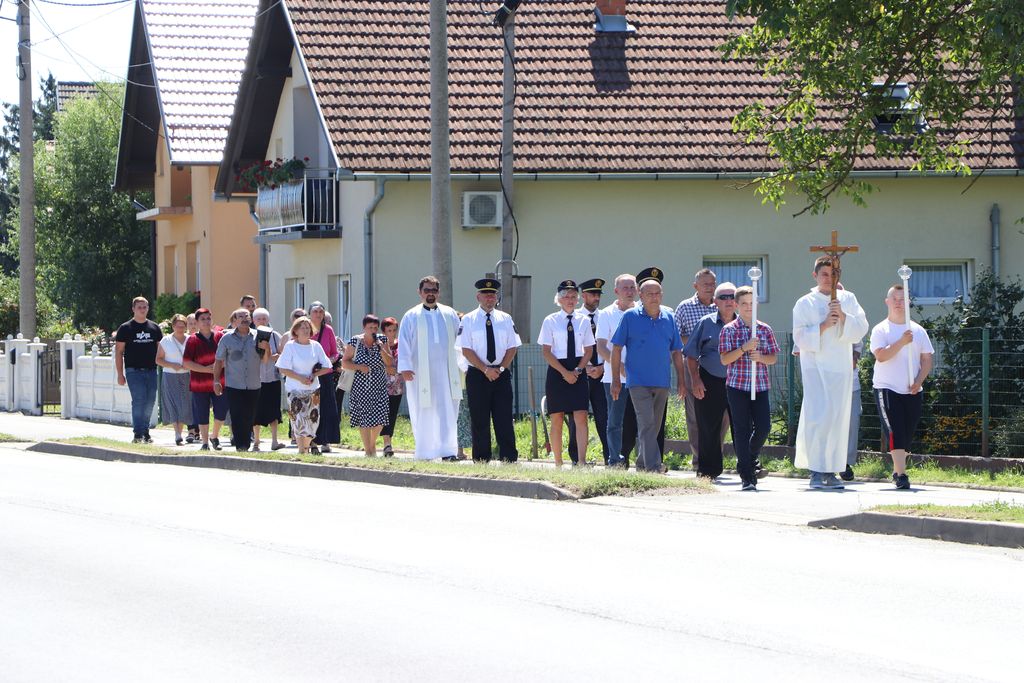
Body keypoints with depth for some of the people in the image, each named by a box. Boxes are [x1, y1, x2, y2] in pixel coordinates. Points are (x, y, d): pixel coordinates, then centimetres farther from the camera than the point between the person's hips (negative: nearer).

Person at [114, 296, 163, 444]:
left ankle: (145, 432, 17)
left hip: (151, 371, 4)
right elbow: (118, 351, 2)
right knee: (139, 400, -13)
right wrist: (120, 374, -5)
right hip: (134, 371, -4)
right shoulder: (125, 328, 2)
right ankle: (138, 433, -13)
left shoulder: (154, 328, 12)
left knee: (150, 402, 6)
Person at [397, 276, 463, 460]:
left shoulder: (450, 315, 11)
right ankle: (424, 454, 10)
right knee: (423, 415, 2)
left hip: (446, 373, 2)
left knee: (448, 413, -7)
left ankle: (448, 451, -10)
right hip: (421, 374, -1)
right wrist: (404, 367, -13)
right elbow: (404, 343, -2)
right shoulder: (411, 317, 5)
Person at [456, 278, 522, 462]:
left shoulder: (505, 319, 9)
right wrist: (485, 369, -13)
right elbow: (466, 350, -5)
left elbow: (512, 347, 7)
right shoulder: (468, 320, 1)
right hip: (477, 375, -2)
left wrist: (501, 368, -7)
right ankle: (481, 460, 5)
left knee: (504, 420, -2)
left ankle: (509, 459, -1)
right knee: (479, 421, 0)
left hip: (502, 374, 2)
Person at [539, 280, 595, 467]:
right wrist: (565, 372, -12)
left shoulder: (583, 320, 6)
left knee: (581, 418, -10)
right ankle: (558, 464, 8)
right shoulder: (551, 321, 0)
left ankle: (582, 462, -16)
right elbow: (547, 352, -3)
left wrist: (577, 371, -7)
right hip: (556, 372, -1)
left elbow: (589, 350, 8)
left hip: (578, 372, 1)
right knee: (557, 420, 2)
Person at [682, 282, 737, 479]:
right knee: (708, 428, 2)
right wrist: (695, 380, -5)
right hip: (710, 382, -1)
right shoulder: (705, 323, 4)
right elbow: (691, 354, 4)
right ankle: (707, 470, 11)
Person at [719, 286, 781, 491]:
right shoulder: (729, 330, 0)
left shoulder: (764, 329, 8)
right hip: (737, 386, -3)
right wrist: (744, 348, -19)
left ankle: (750, 457, 29)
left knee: (764, 427, -2)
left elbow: (774, 358, 9)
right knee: (742, 429, -2)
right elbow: (724, 359, -7)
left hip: (760, 385, 3)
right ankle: (747, 477, 1)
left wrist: (760, 357, -11)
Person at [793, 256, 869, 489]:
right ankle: (816, 471, -11)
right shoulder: (805, 304, 4)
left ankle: (831, 470, 10)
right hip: (815, 367, -3)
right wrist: (824, 326, -15)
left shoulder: (848, 299, 11)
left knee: (838, 418, 2)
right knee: (818, 416, -14)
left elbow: (861, 328, 3)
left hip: (841, 367, 3)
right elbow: (800, 337, -3)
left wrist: (843, 317, -14)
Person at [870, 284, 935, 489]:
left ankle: (897, 472, 20)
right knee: (895, 432, -16)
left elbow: (927, 359, 9)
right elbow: (881, 355, -14)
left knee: (907, 435, 6)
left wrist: (919, 381, -7)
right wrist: (902, 342, -24)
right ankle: (901, 475, -21)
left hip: (912, 391, 4)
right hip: (887, 388, -4)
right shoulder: (880, 330, 1)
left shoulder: (918, 331, 11)